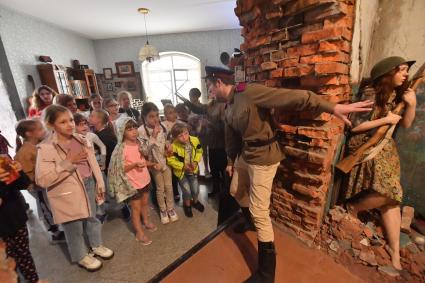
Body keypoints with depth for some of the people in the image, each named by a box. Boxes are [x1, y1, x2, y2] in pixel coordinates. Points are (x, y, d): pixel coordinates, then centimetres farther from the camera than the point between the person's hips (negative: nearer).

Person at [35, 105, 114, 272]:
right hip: (68, 194, -5)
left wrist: (100, 185, 7)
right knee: (75, 228, 15)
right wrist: (68, 162, -26)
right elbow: (42, 180, -22)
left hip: (88, 185, 5)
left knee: (92, 219, 23)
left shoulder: (81, 140, 0)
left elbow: (93, 164, 5)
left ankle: (96, 246, 47)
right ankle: (81, 257, 40)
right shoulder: (46, 148, -17)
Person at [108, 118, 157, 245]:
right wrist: (134, 164, -31)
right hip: (132, 183, -6)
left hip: (145, 179, 6)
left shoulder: (139, 143, -1)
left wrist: (152, 164, -4)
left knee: (145, 203, 23)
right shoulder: (121, 149, -21)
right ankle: (139, 232, 28)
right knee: (136, 207, 10)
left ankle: (146, 221, 47)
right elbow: (120, 168, -19)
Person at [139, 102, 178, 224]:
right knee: (160, 188, 11)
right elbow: (145, 152, -23)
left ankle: (170, 208, 32)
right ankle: (162, 210, 34)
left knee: (169, 186, 12)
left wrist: (168, 145, -9)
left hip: (166, 160, 4)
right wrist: (153, 136, -31)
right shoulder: (141, 131, -20)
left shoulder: (162, 127, -4)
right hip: (154, 163, -3)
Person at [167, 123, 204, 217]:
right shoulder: (174, 146, -28)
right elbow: (170, 160, -19)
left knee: (195, 189, 12)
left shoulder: (195, 140, -19)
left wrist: (195, 162, -18)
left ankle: (195, 201, 46)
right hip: (181, 171, -3)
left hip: (193, 170, 3)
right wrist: (183, 166, -24)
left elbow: (199, 152, -3)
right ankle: (187, 205, 37)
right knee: (187, 191, 3)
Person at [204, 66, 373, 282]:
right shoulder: (228, 108, 9)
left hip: (263, 157, -9)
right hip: (244, 155, 10)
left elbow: (291, 97, -28)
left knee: (259, 212, -4)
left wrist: (332, 107, -35)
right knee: (236, 191, 26)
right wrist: (230, 161, 27)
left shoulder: (249, 93, -20)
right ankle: (250, 222, 57)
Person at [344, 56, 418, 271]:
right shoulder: (371, 94, -12)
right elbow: (355, 126, -17)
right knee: (388, 192, -18)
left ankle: (395, 252, 14)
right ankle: (354, 207, 10)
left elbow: (406, 124, 9)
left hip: (387, 149, 7)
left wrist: (411, 104, -5)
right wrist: (386, 120, -15)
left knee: (392, 197, 4)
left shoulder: (397, 94, 8)